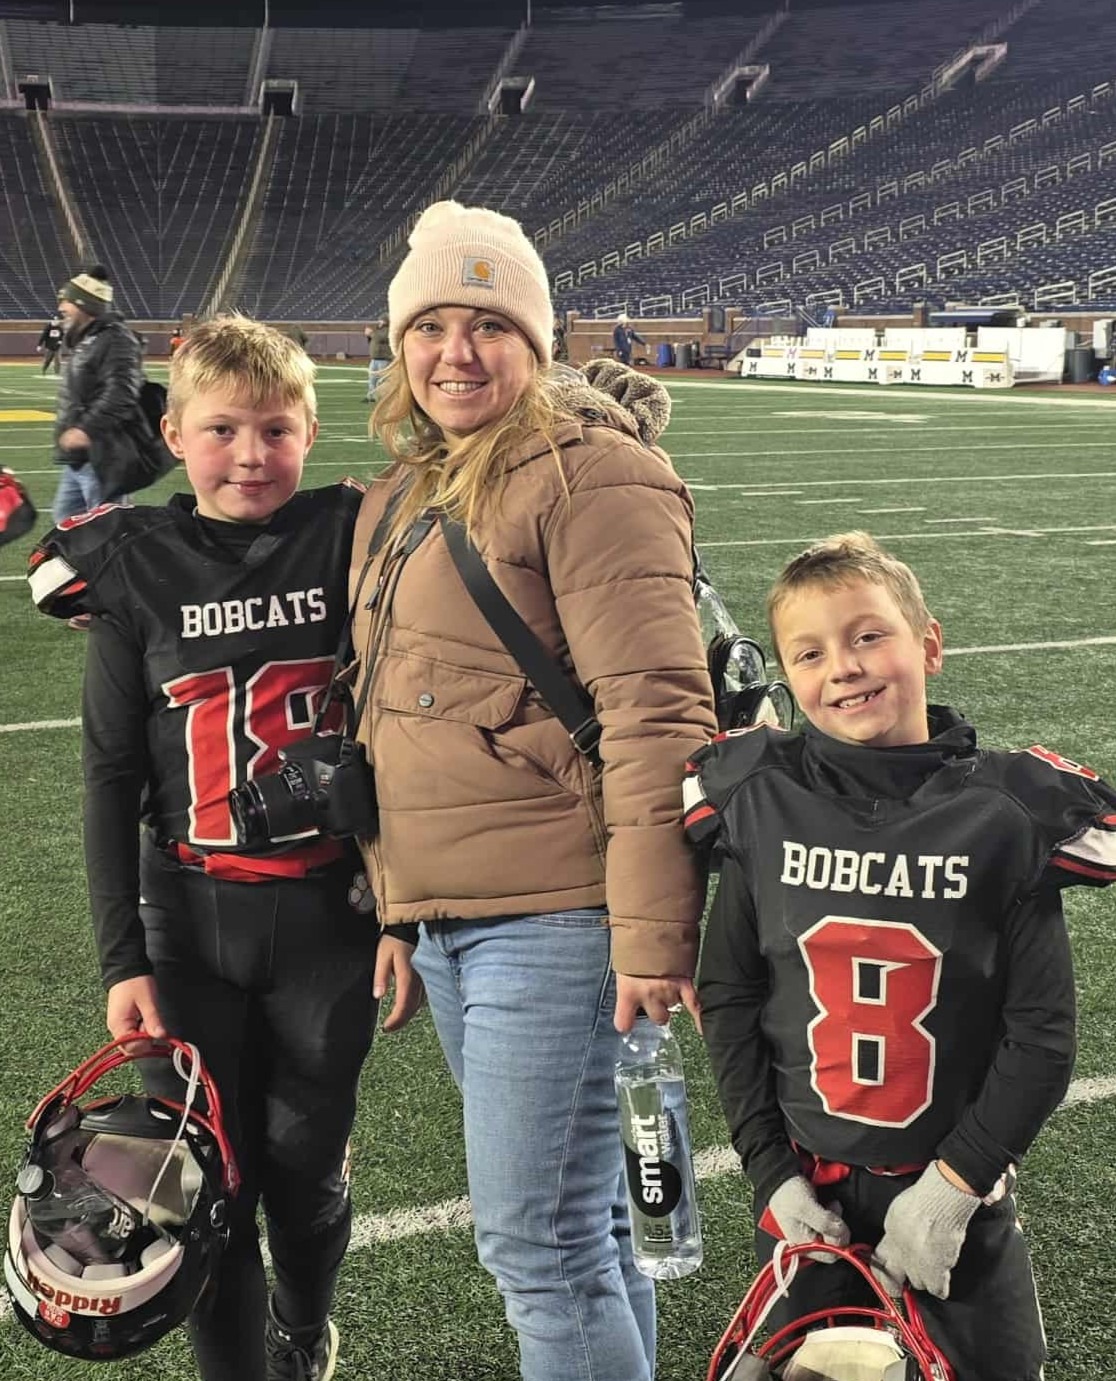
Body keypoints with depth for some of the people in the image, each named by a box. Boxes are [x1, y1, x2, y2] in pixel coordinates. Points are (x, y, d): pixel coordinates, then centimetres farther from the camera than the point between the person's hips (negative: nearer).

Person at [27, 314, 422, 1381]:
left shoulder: (352, 544, -4)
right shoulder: (135, 569, -1)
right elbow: (112, 778, 2)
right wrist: (122, 960, -1)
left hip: (330, 914, 0)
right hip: (189, 921, 1)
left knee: (305, 1162, 13)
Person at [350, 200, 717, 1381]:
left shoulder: (588, 476, -11)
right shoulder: (400, 496, 16)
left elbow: (653, 709, -18)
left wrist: (653, 934, -20)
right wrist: (390, 907, 22)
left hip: (552, 915, -8)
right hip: (442, 914, 8)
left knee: (536, 1241, -2)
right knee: (579, 1222, 20)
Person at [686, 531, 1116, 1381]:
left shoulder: (1007, 815, -13)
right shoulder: (761, 805, -8)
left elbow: (1041, 1034, -10)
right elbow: (729, 999, -2)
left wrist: (951, 1185, -12)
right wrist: (772, 1175, -5)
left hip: (958, 1191, -1)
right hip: (807, 1191, 2)